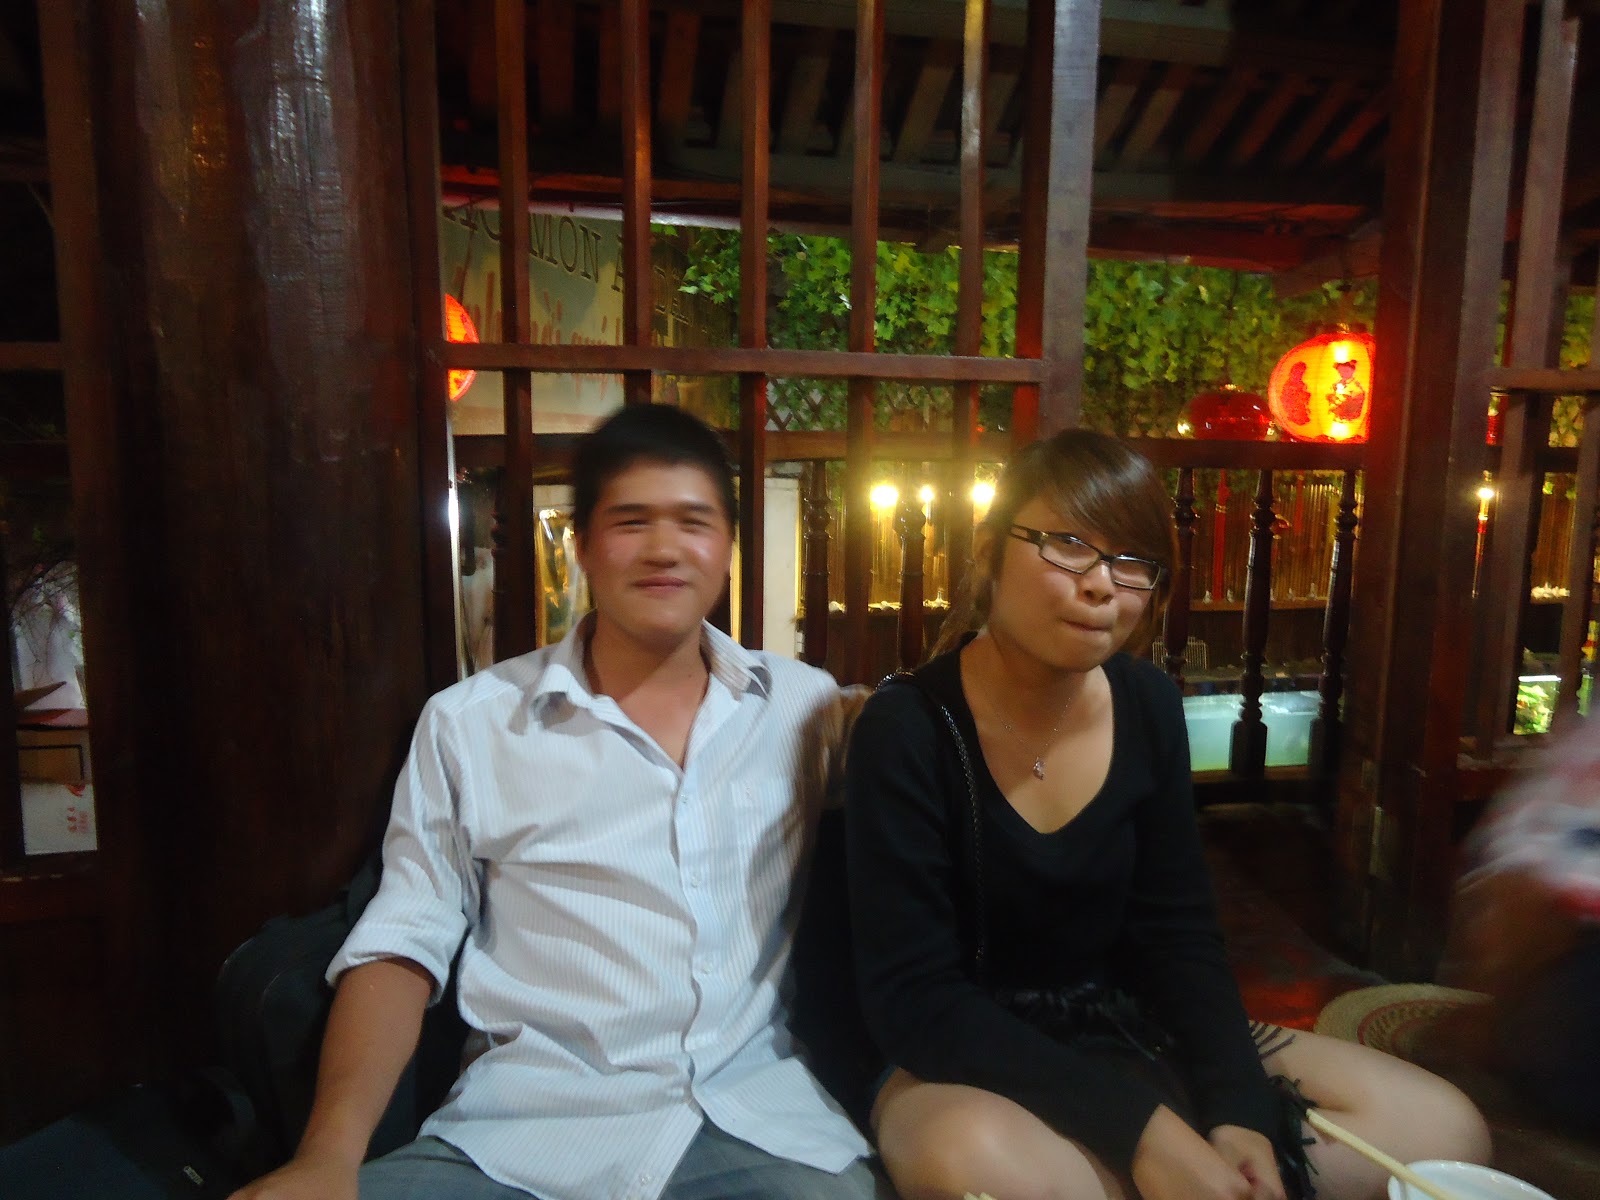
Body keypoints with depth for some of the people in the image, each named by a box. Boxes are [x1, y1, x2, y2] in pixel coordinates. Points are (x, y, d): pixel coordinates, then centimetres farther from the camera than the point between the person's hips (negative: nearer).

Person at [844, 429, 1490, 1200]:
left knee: (1440, 1128, -5)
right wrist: (1139, 1129, -27)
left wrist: (1239, 1111, -15)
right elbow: (914, 997, -22)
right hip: (962, 1059, -5)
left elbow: (1178, 937, 1)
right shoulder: (907, 731, -20)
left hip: (1124, 1033, 5)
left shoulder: (1148, 708, -3)